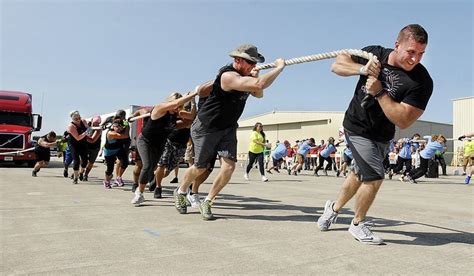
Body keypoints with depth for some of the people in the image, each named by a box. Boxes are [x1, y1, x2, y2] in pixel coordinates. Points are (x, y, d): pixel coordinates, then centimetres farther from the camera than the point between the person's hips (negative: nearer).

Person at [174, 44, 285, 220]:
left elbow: (259, 94, 12)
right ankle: (181, 192, 39)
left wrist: (255, 76, -8)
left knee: (229, 166, -10)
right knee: (200, 168, 8)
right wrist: (279, 67, -28)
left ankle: (206, 203, 9)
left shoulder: (245, 76, 1)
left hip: (228, 128, 7)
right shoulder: (228, 76, -29)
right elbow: (260, 85, -41)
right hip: (206, 127, -7)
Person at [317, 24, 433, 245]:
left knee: (360, 174, 20)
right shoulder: (374, 53, -13)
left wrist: (379, 92, -30)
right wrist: (363, 69, -23)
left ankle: (334, 208, 46)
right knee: (375, 177, -13)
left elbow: (403, 121, -25)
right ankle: (357, 224, 12)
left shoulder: (422, 81, -20)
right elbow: (337, 65, -5)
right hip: (357, 127, -3)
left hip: (381, 136, 3)